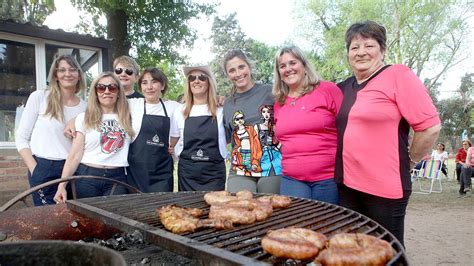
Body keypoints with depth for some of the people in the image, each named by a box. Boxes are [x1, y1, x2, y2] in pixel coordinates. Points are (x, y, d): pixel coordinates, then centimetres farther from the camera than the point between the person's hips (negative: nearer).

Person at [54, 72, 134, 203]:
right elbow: (75, 155, -1)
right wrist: (62, 185, -7)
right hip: (86, 177, -1)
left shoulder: (127, 117, 9)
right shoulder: (84, 118, 4)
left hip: (117, 179, 1)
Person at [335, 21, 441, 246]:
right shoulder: (343, 88, 10)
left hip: (385, 189, -6)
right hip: (346, 185, 6)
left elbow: (430, 126, -13)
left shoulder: (398, 75, -9)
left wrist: (408, 162, -3)